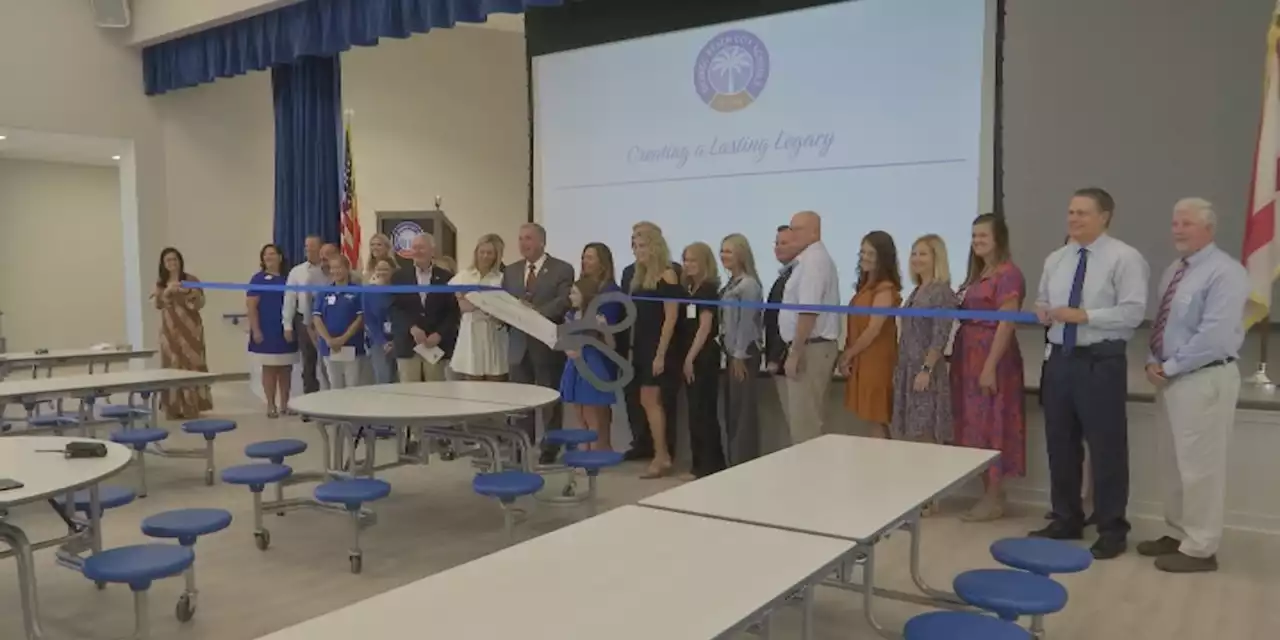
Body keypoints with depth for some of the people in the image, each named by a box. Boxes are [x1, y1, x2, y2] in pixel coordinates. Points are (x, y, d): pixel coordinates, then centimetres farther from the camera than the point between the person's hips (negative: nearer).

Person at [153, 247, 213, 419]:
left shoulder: (191, 280, 0)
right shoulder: (161, 283, 9)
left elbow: (200, 304, -3)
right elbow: (158, 305, -4)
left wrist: (193, 293, -22)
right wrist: (168, 291, -20)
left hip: (190, 329, -3)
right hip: (170, 330, 3)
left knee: (191, 365, -4)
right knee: (172, 366, 1)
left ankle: (191, 407, -1)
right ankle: (173, 408, 3)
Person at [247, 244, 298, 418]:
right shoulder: (258, 278, -2)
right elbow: (251, 306, -6)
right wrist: (256, 330, -13)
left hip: (286, 331, 3)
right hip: (267, 332, -3)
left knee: (286, 369, 7)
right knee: (269, 369, 3)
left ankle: (285, 404, 16)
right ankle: (271, 405, 9)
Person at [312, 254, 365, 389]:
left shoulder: (357, 291, -3)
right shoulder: (324, 293, 8)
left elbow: (361, 318, -7)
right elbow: (317, 317, 3)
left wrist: (343, 338, -14)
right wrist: (328, 339, -12)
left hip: (352, 347, -4)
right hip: (329, 347, 4)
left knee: (353, 387, -2)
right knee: (335, 387, 12)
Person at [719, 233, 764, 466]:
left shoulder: (749, 284, -14)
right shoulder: (731, 284, 13)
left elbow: (747, 322, -17)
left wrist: (740, 356, -16)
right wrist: (731, 355, 11)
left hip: (744, 355, -9)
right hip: (732, 353, 9)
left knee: (743, 409, -4)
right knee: (731, 410, 14)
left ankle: (745, 462, 3)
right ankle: (735, 462, 22)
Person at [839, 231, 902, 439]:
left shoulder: (885, 289, -13)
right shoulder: (865, 285, 15)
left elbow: (874, 330, -17)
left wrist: (847, 355, -7)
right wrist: (849, 356, 4)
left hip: (876, 361, -9)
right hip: (862, 360, 9)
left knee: (877, 421, -4)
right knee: (875, 420, 10)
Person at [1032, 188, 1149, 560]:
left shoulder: (1124, 258, -8)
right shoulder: (1055, 260, 13)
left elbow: (1133, 312, -15)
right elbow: (1043, 301, 21)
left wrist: (1083, 315, -21)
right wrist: (1042, 310, -2)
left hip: (1102, 362, -6)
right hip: (1060, 360, 7)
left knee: (1106, 447, 1)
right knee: (1060, 445, 13)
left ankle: (1111, 529, 15)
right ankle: (1066, 520, 27)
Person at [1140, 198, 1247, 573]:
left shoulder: (1224, 273, -14)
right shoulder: (1174, 271, 13)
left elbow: (1213, 336, -22)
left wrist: (1168, 367, -16)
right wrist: (1153, 362, 1)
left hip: (1204, 380, -9)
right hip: (1172, 378, 9)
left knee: (1200, 465, -1)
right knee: (1174, 462, 16)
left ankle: (1199, 549, 10)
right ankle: (1178, 534, 29)